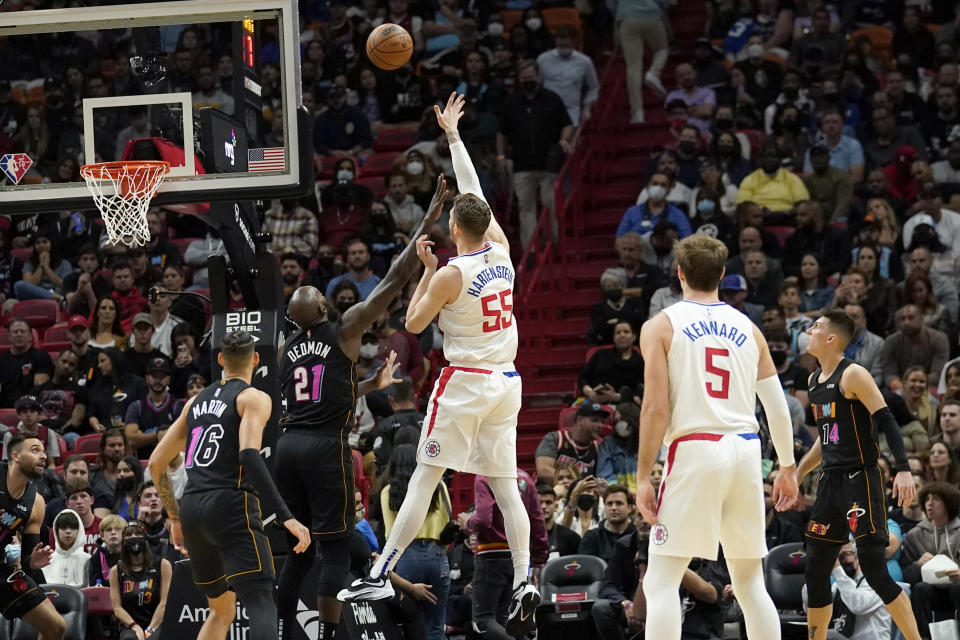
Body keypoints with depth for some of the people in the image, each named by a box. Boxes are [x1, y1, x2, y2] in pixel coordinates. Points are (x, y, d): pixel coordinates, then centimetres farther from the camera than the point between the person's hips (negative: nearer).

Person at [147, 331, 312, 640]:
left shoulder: (197, 401, 20)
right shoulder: (254, 398, 0)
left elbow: (156, 464, 23)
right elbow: (249, 455, -17)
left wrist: (175, 517, 33)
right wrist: (285, 517, -22)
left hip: (191, 508, 7)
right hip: (231, 506, -7)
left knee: (222, 611, 22)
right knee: (261, 603, -17)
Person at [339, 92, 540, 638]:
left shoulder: (450, 274, -12)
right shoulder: (502, 252, 3)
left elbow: (414, 323, -1)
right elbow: (477, 194, 17)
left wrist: (427, 269, 8)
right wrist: (452, 135, 24)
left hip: (465, 382, -6)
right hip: (506, 382, 6)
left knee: (425, 479, -3)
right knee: (506, 485, 6)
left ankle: (381, 575, -4)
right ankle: (524, 583, -5)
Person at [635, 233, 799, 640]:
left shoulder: (660, 327, 1)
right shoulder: (747, 328, 13)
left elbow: (655, 409, -7)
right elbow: (777, 407, 12)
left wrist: (643, 477, -4)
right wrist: (787, 468, 23)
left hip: (694, 451, -4)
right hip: (745, 453, 4)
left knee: (662, 582, -2)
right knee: (750, 582, 15)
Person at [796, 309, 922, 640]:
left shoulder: (853, 374, -11)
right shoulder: (814, 379, 15)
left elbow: (887, 422, -17)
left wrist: (903, 470, -27)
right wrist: (798, 473, 27)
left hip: (860, 479, -9)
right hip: (832, 480, 9)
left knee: (873, 568, -13)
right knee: (815, 569, 9)